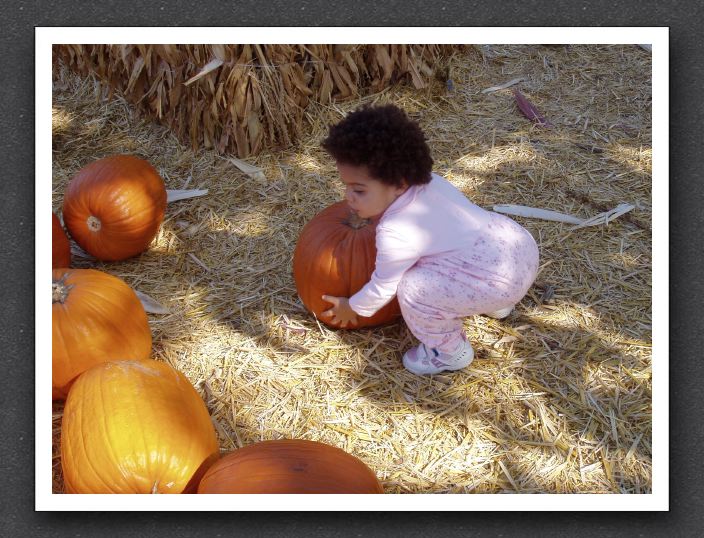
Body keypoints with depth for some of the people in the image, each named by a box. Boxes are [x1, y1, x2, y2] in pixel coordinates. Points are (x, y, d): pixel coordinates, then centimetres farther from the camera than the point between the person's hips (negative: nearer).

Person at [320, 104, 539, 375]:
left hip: (505, 279, -10)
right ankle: (495, 305, 45)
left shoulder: (396, 233, -22)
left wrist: (352, 308, 11)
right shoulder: (430, 181, 1)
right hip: (519, 243, 10)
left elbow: (383, 287, -7)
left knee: (413, 288, -15)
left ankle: (451, 352, 7)